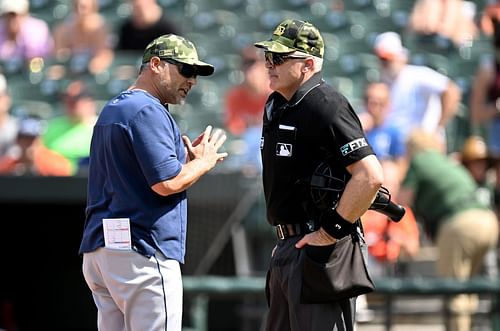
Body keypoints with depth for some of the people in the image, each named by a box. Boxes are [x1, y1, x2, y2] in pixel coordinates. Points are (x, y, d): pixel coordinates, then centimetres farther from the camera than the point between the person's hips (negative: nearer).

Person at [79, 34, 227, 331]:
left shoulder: (113, 109, 21)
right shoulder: (148, 111, -12)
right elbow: (166, 183, -19)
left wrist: (186, 159, 17)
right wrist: (204, 161, -2)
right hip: (142, 252, -10)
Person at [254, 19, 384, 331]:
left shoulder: (324, 107, -17)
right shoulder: (275, 105, 13)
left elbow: (370, 176, -25)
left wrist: (331, 231, -21)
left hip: (318, 248, -10)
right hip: (286, 246, 10)